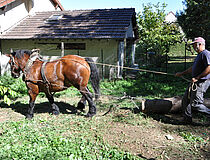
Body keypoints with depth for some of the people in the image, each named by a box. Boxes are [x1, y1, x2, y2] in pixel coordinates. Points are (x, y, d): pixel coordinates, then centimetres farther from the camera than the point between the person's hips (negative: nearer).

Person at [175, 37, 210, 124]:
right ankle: (187, 119, 23)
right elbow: (193, 68, 29)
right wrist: (182, 73, 31)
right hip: (195, 82, 11)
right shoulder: (199, 55, 19)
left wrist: (197, 78, -23)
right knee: (186, 99, 13)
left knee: (195, 104, -11)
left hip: (201, 83, -11)